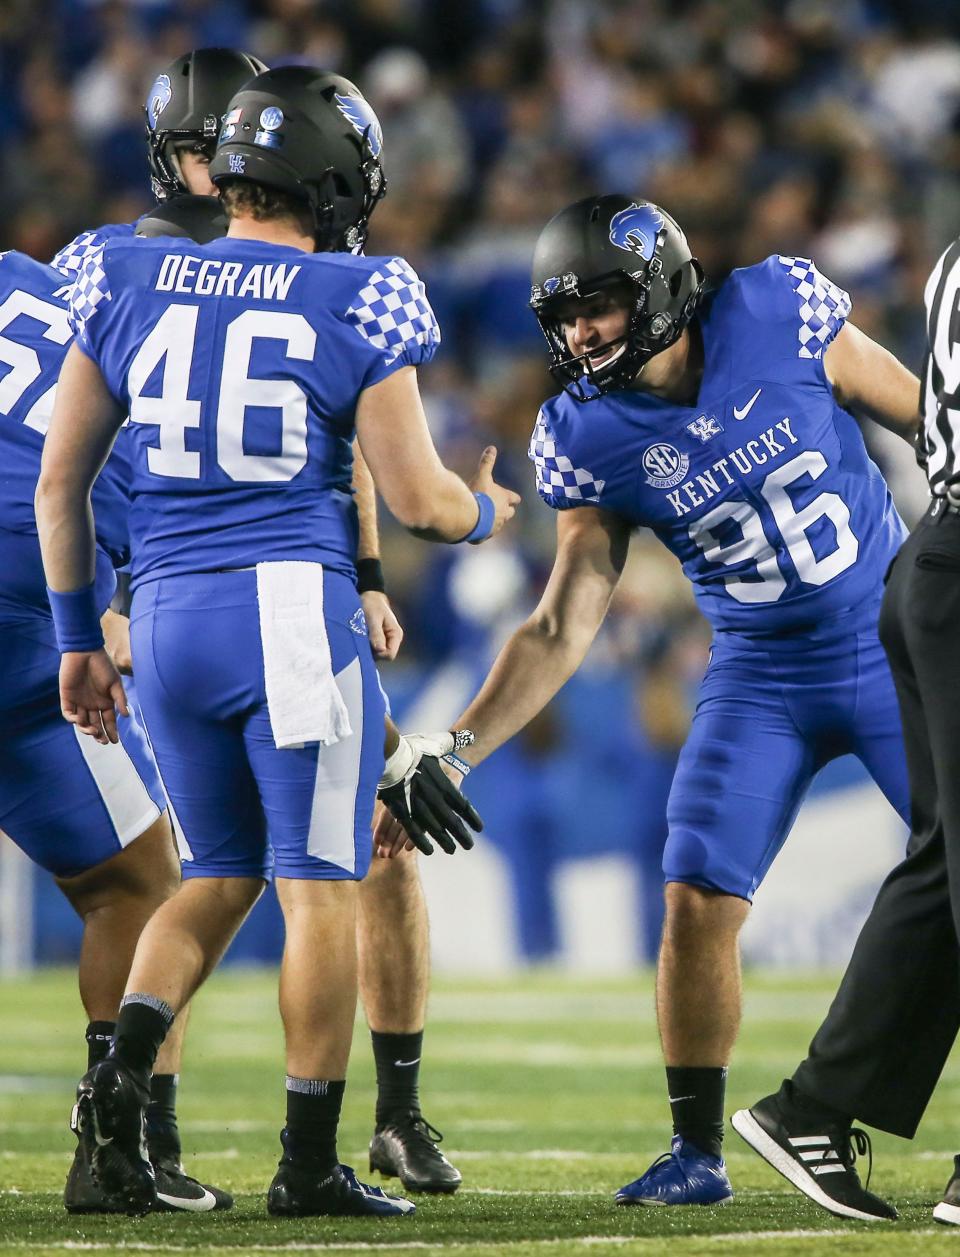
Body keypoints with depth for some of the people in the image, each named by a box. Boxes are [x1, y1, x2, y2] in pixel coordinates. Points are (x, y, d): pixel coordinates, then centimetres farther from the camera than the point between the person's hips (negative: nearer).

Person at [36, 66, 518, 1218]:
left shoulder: (127, 284, 7)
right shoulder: (356, 303, -4)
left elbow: (58, 483, 11)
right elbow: (418, 501, -3)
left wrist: (77, 636, 20)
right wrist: (486, 510, 20)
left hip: (165, 613, 5)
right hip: (293, 605, -5)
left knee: (220, 875, 19)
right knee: (321, 887, 5)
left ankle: (123, 1071, -4)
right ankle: (308, 1163, 7)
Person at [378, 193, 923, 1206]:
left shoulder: (779, 315, -16)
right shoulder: (586, 439, -11)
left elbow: (919, 418, -2)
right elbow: (559, 630, -9)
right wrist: (452, 754, -16)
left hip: (902, 646, -1)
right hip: (763, 680, 1)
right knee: (697, 898, -10)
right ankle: (696, 1151, 3)